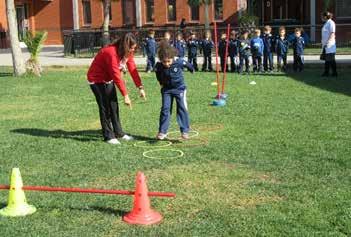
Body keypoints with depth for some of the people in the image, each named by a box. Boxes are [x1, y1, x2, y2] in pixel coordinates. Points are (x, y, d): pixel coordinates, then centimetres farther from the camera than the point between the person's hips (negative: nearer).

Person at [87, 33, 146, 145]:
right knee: (105, 107, -6)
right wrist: (125, 95, -31)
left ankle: (118, 132, 19)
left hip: (108, 79, 8)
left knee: (114, 105, 10)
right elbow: (116, 76, -33)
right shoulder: (111, 52, -33)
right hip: (97, 80, -8)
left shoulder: (127, 53, -7)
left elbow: (133, 69, -8)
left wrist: (140, 87, -16)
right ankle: (108, 136, 2)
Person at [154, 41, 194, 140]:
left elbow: (188, 65, 1)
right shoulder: (159, 66, -18)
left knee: (182, 109, -5)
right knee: (165, 109, -3)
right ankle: (162, 132, 2)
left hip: (179, 88, -1)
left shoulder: (179, 62, -23)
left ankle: (185, 131, -1)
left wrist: (192, 69, 20)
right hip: (166, 89, 1)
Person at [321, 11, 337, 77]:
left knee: (331, 59, -6)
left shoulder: (331, 23, -12)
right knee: (327, 59, 11)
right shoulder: (326, 23, 16)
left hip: (330, 44, -9)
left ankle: (334, 73, -1)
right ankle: (326, 72, 15)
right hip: (325, 44, 9)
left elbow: (332, 34, -18)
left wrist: (328, 42, -24)